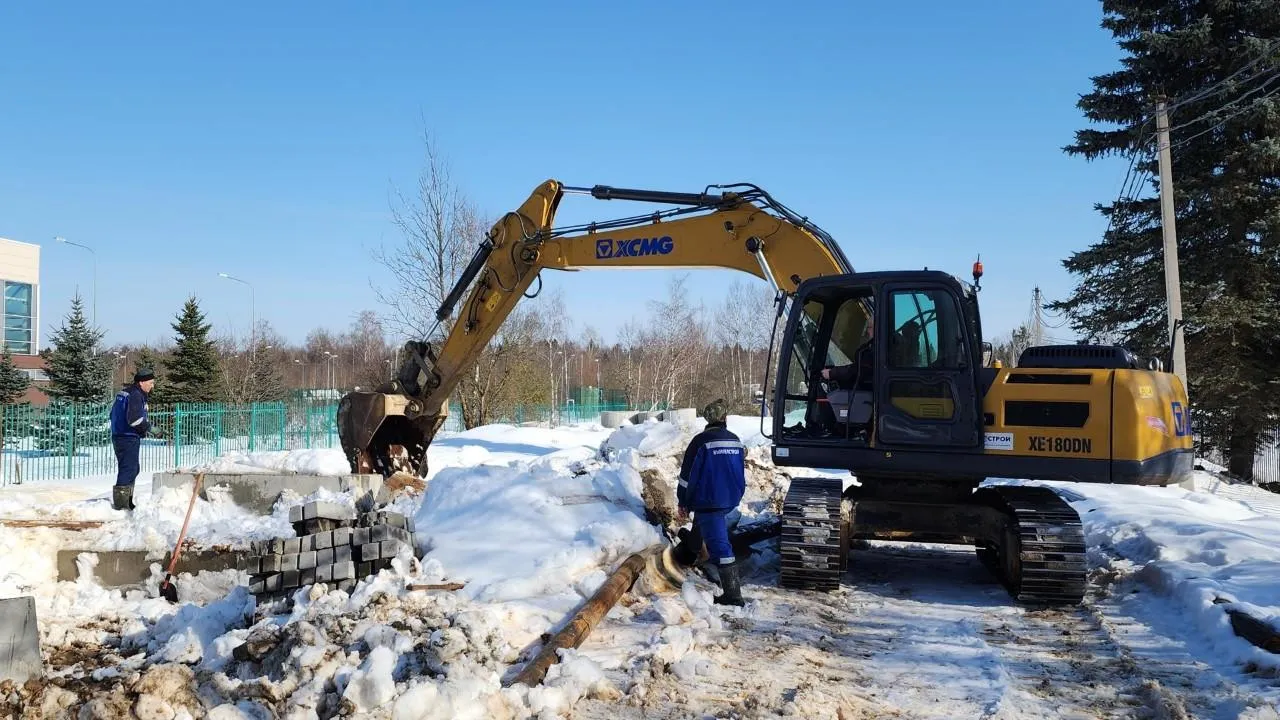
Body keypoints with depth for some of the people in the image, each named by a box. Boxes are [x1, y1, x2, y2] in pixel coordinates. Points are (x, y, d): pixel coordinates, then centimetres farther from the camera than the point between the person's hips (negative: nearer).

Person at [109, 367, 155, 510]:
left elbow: (114, 414, 22)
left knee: (132, 469, 19)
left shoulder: (124, 393, 16)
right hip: (129, 438, -11)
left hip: (118, 435, 11)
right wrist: (148, 426, -10)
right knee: (128, 469, -7)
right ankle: (120, 503, -5)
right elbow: (134, 418, -27)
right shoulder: (136, 395, -16)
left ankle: (126, 501, 26)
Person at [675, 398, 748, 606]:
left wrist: (682, 502, 1)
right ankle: (690, 553, 55)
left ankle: (733, 594, -12)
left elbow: (687, 474, -9)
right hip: (731, 499, 7)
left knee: (719, 545, -8)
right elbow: (741, 470, 19)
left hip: (708, 499, -7)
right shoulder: (735, 441, 6)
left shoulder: (701, 441, -13)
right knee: (702, 522, 33)